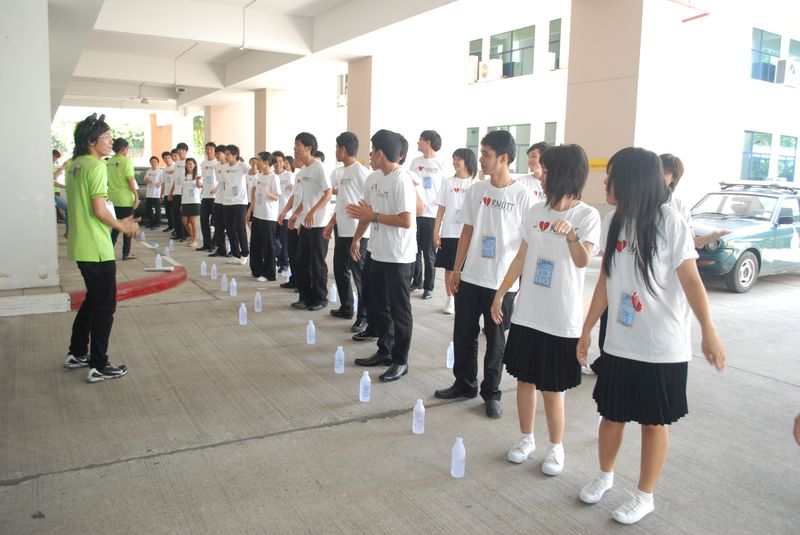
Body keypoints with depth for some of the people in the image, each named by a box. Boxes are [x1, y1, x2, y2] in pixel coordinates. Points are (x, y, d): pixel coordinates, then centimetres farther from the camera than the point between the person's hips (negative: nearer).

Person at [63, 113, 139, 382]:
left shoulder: (74, 166, 12)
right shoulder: (96, 166, -15)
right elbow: (99, 209, -20)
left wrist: (118, 222, 19)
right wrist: (122, 226, -4)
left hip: (80, 246, 9)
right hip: (97, 249, -9)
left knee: (93, 299, 22)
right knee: (105, 305, 0)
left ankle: (77, 353, 31)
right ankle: (98, 366, 7)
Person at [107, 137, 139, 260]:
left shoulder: (109, 162, 7)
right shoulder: (126, 161, -12)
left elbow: (107, 180, 12)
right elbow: (130, 180, -16)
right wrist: (136, 195, -11)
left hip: (113, 198, 6)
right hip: (126, 199, -6)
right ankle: (126, 253, 7)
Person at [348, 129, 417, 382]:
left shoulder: (402, 181, -19)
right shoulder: (374, 179, 7)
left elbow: (406, 221, -25)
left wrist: (373, 216, -20)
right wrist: (357, 238, 20)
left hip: (399, 257, -9)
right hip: (378, 254, 9)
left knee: (399, 310, 3)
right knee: (378, 307, 17)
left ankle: (400, 361, 15)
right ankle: (384, 352, 32)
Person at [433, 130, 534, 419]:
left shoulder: (522, 195, -9)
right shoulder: (476, 190, 4)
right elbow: (467, 232, 9)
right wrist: (456, 270, 8)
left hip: (503, 282, -4)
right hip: (470, 277, 4)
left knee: (495, 339, 8)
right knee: (463, 334, 11)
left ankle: (491, 393, 23)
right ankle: (464, 383, 30)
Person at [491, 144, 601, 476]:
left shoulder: (587, 215, -9)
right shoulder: (535, 212, 6)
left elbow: (582, 261, -23)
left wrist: (571, 234, -42)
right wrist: (500, 294, 10)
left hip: (562, 320, -5)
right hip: (527, 314, 5)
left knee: (552, 388, 5)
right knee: (524, 379, 13)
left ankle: (556, 447, 25)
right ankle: (527, 439, 32)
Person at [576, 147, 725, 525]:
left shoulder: (670, 223, -13)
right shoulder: (613, 223, 2)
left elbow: (691, 280, -12)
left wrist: (709, 332, -15)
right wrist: (587, 329, 10)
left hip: (662, 348, -4)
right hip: (619, 344, 5)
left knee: (654, 422, 10)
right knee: (612, 415, 16)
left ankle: (644, 496, 28)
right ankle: (605, 475, 40)